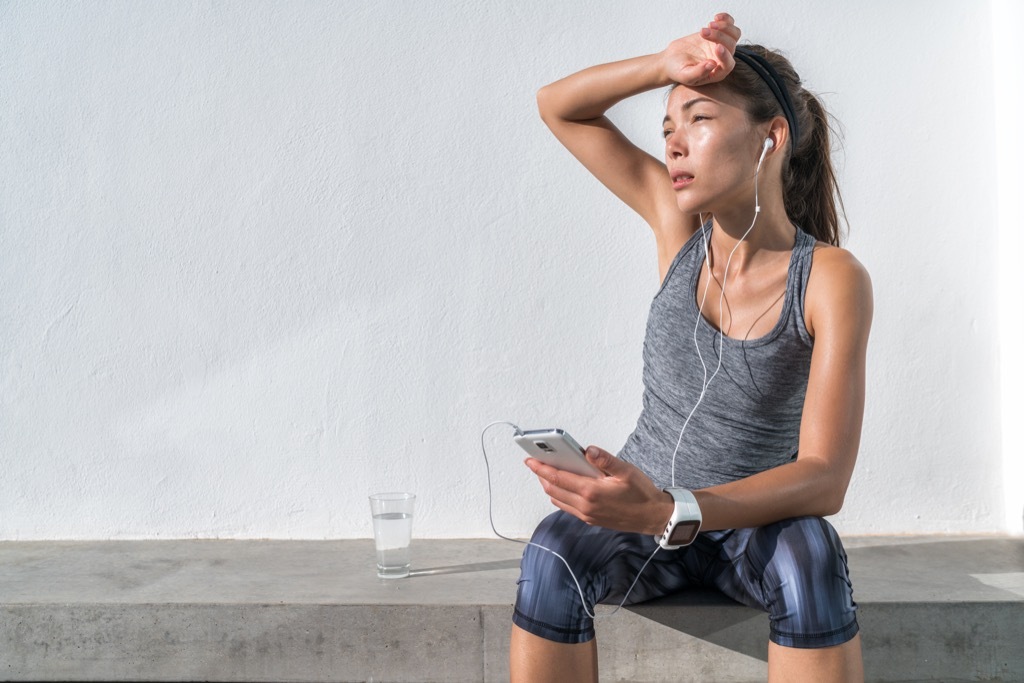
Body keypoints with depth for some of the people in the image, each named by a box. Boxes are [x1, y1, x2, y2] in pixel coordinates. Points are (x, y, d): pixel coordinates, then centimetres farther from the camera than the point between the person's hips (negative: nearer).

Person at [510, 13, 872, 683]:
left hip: (755, 525, -2)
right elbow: (557, 105, 1)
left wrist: (670, 510, -38)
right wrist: (667, 65, -17)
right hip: (644, 514, 2)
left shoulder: (831, 278, -16)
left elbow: (824, 478, -23)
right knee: (554, 549, -29)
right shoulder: (681, 227, -4)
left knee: (810, 555, -36)